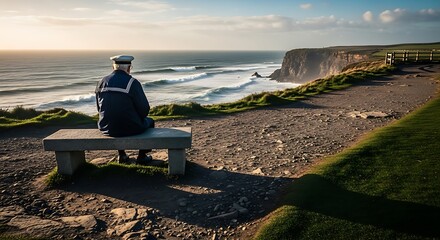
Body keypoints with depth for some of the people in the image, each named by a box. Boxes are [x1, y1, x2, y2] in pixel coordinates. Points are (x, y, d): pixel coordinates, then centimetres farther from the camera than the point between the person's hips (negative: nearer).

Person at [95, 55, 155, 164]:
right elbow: (144, 108, -11)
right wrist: (138, 118, 10)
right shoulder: (132, 83, -13)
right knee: (149, 122, 25)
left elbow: (99, 107, 10)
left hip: (106, 128, 5)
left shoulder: (102, 82, 2)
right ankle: (142, 156, 25)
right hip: (130, 128, -4)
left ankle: (121, 155, 40)